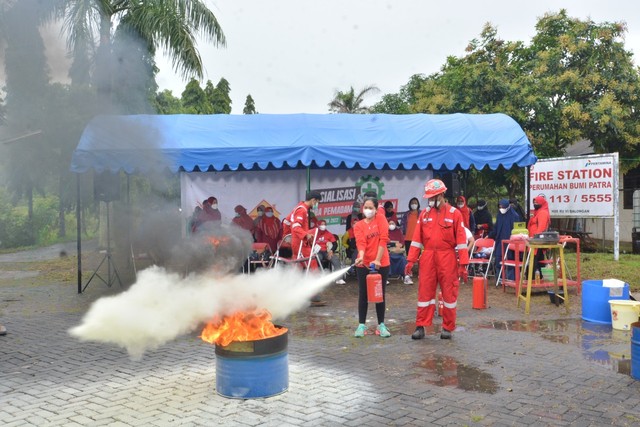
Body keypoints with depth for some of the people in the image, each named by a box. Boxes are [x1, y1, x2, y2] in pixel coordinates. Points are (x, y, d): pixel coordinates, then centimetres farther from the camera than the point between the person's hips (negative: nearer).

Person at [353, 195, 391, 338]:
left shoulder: (380, 218, 0)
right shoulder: (358, 225, 2)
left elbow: (383, 239, -9)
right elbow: (360, 242, -14)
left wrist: (378, 259, -17)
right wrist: (361, 257, -34)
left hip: (381, 263, -1)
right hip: (364, 264, 1)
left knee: (380, 294, 8)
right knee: (363, 295, 5)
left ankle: (381, 325, 17)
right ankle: (361, 325, 13)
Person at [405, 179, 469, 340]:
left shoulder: (454, 214, -2)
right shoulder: (424, 214, 8)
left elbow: (461, 240, -4)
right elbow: (417, 238, 7)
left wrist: (463, 264, -9)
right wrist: (411, 260, 1)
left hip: (447, 258, -2)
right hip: (427, 258, 3)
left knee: (449, 292, 5)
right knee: (424, 291, 4)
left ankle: (448, 328, 17)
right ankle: (421, 327, 10)